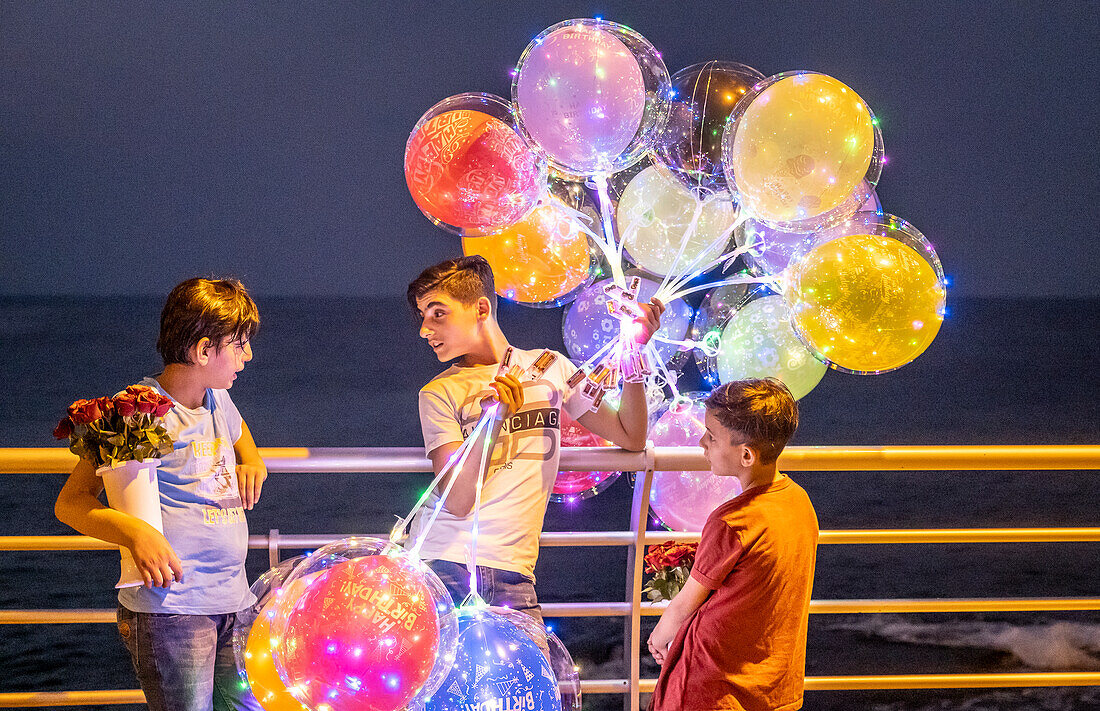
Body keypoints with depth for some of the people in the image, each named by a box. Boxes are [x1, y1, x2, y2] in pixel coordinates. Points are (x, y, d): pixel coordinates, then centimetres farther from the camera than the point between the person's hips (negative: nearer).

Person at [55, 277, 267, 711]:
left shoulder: (218, 402, 14)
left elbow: (247, 450, 38)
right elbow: (70, 503, -9)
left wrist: (252, 467, 13)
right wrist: (135, 532, -27)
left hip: (233, 602, 7)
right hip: (170, 606, -7)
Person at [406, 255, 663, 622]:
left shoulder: (549, 367, 13)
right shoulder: (439, 393, 5)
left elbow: (630, 438, 12)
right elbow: (457, 501, -6)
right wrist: (491, 423, -21)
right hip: (440, 564, -1)